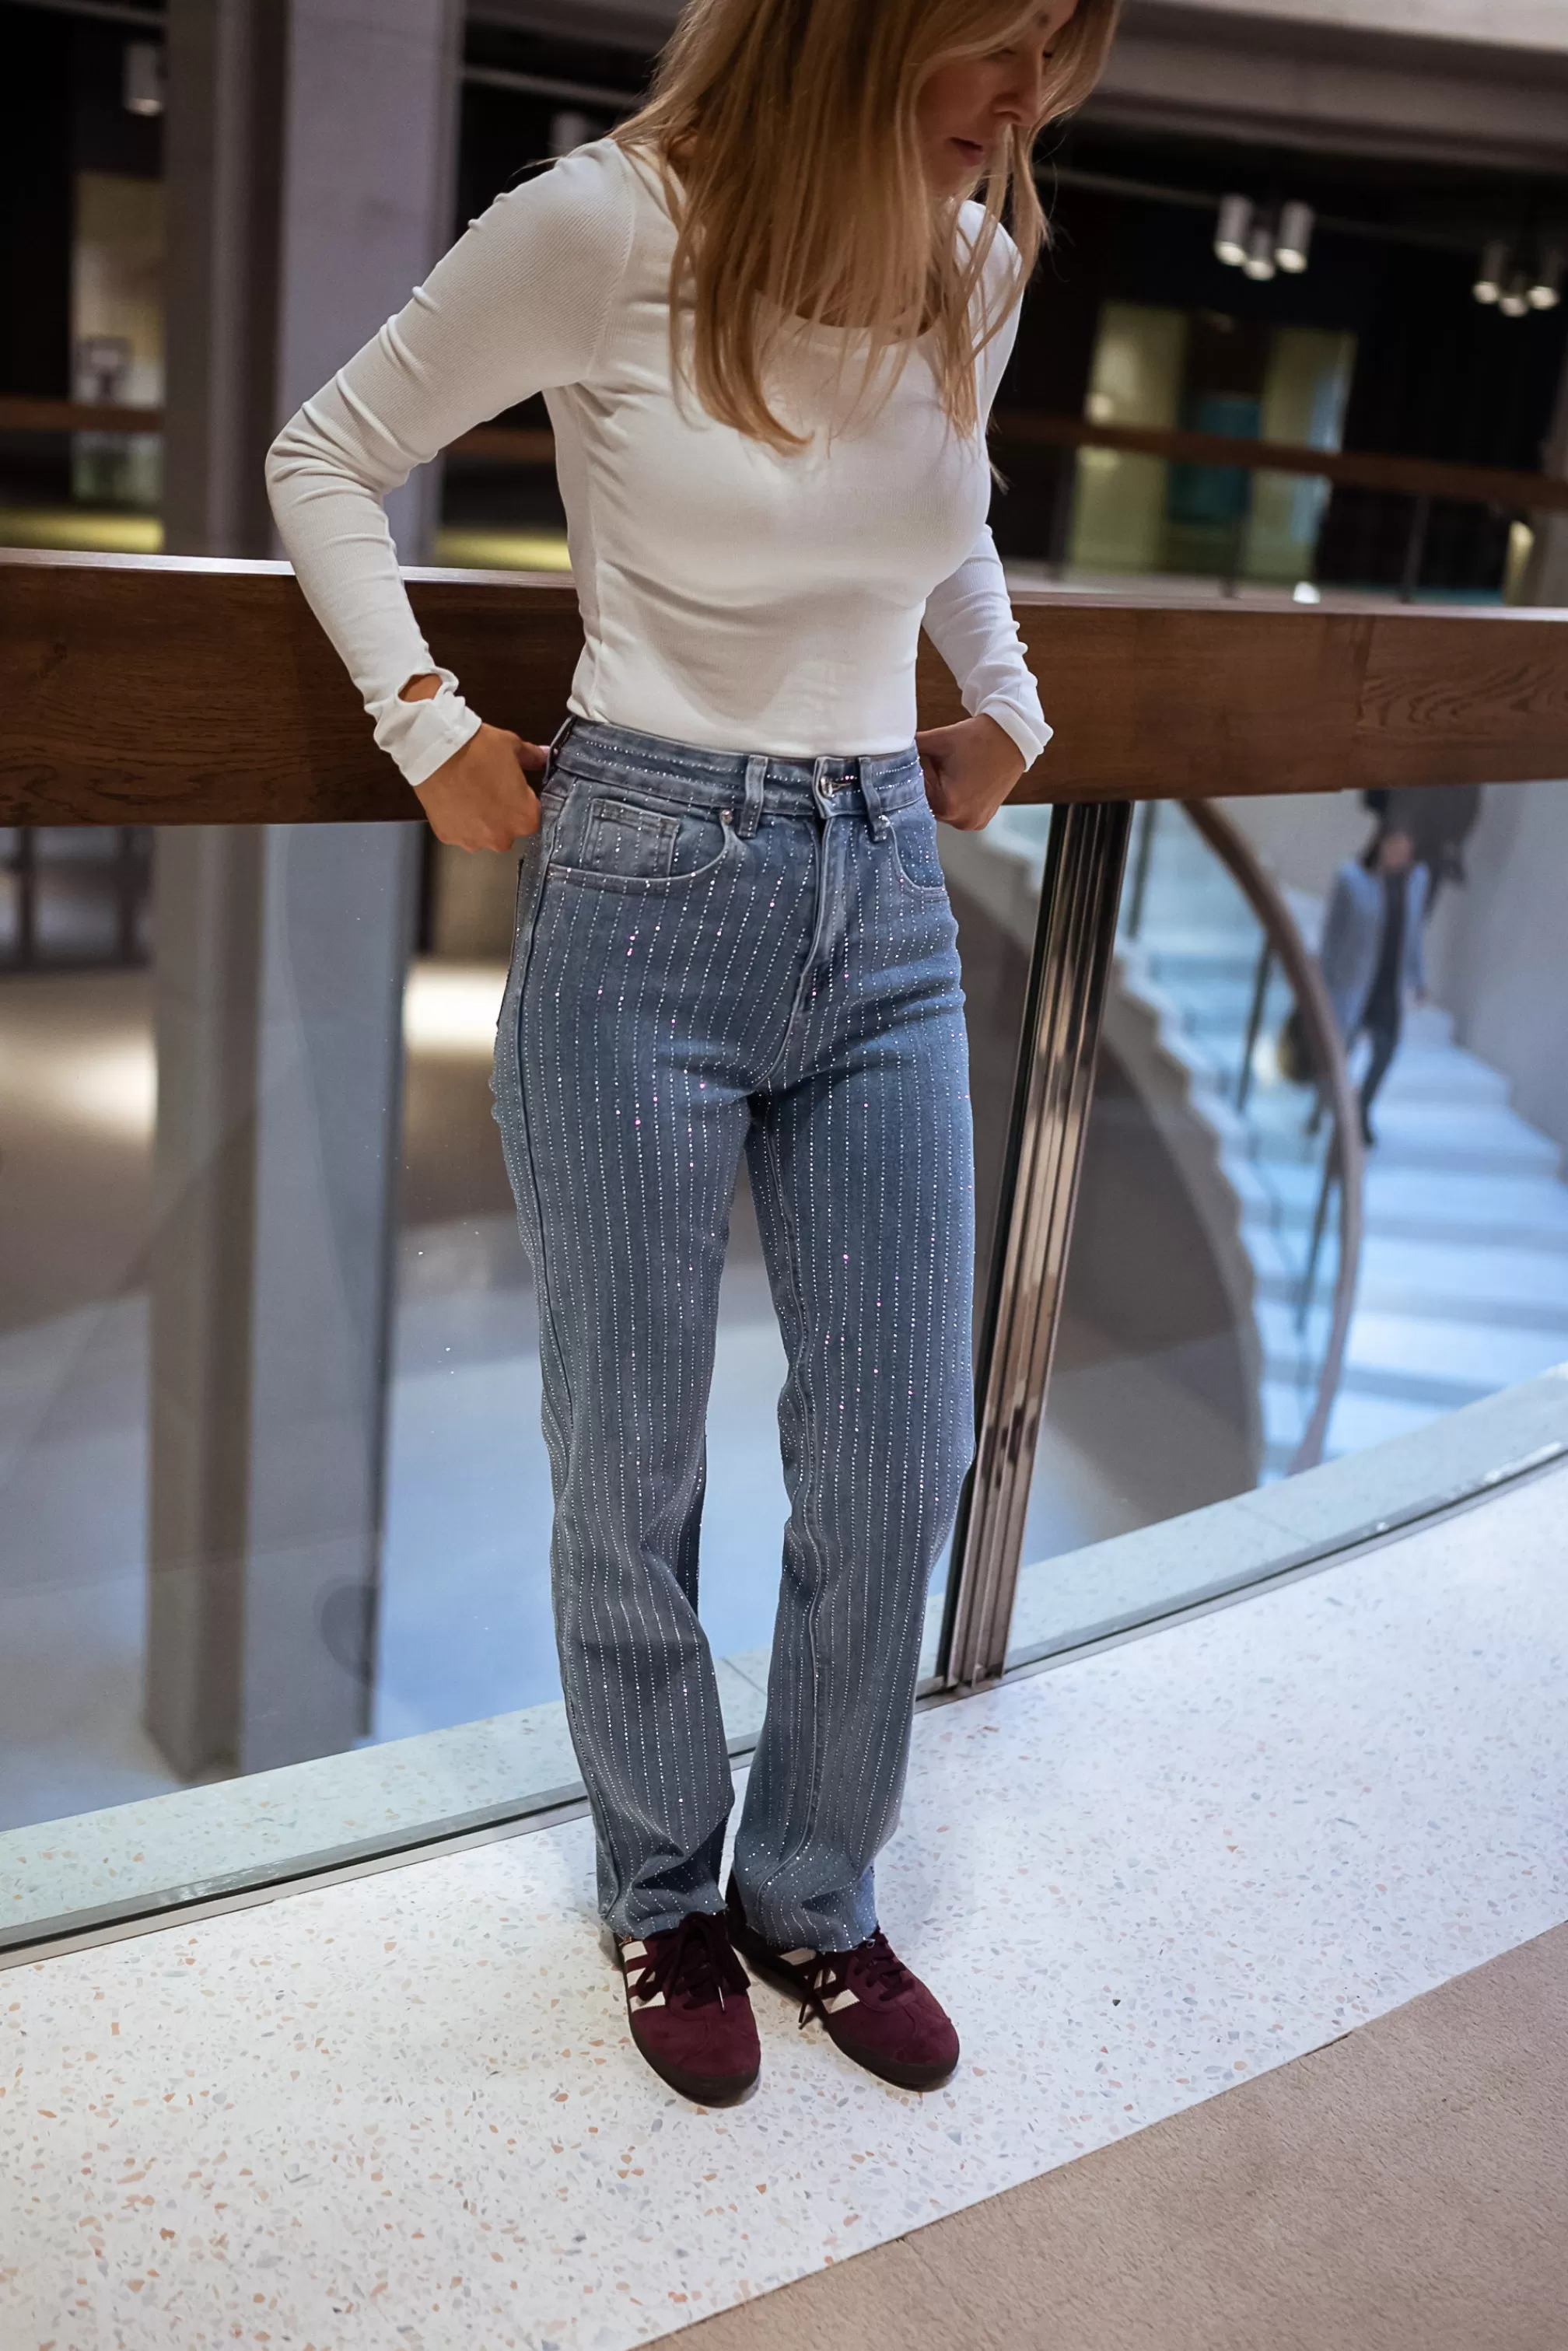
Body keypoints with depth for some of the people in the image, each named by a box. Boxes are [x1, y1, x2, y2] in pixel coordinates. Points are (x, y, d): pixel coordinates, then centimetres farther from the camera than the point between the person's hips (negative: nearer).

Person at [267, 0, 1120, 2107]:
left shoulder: (980, 267, 5)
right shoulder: (604, 230, -10)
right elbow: (328, 459, 2)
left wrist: (1006, 707, 20)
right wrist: (429, 729, -5)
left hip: (887, 909, 5)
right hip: (645, 905, -4)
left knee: (901, 1458, 8)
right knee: (629, 1464, 7)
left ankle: (814, 1890, 32)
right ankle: (665, 1893, 33)